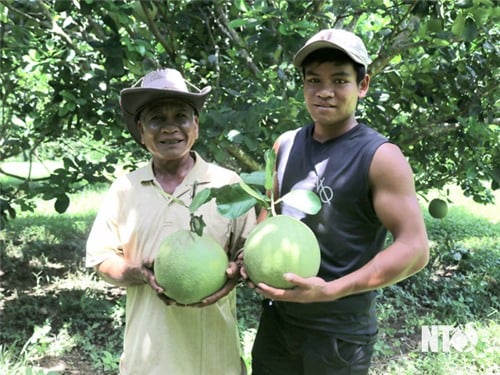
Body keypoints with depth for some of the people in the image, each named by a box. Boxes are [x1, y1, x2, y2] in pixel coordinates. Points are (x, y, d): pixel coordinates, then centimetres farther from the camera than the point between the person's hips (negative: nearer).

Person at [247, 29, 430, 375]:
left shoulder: (380, 157, -15)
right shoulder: (285, 145, 2)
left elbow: (415, 249, -19)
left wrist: (330, 290, -25)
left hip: (339, 331, -5)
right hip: (276, 318, 5)